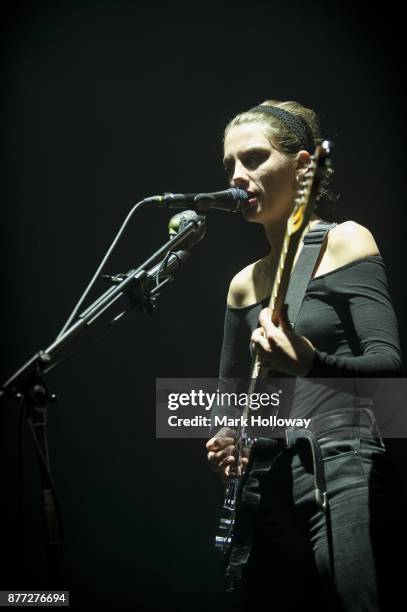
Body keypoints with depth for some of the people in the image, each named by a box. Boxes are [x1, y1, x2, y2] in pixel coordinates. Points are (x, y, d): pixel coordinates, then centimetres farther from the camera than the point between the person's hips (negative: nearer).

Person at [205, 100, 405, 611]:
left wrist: (310, 364, -32)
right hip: (273, 489, 7)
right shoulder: (245, 283, 17)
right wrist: (226, 441, 3)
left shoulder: (346, 241, -1)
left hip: (345, 478, -7)